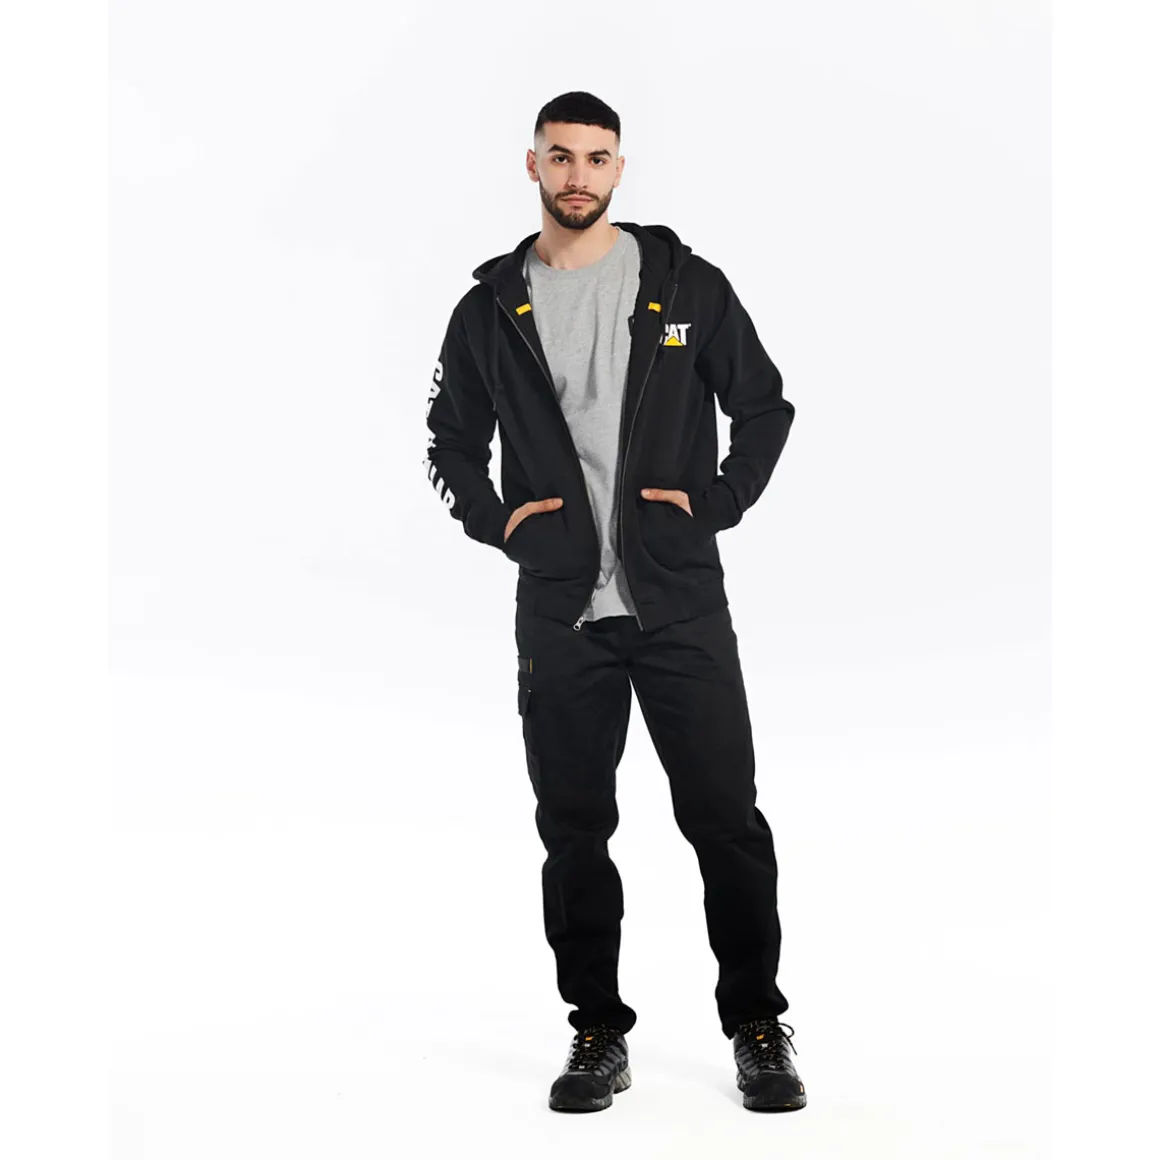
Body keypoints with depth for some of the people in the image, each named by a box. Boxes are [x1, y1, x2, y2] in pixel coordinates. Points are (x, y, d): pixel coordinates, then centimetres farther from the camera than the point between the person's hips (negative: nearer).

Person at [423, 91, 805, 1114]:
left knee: (726, 818, 1)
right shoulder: (492, 307, 8)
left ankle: (759, 1029, 17)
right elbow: (450, 440, 16)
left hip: (683, 604, -1)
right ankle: (598, 1034, 20)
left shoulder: (688, 285, 4)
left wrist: (715, 504, -4)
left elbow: (765, 407, 9)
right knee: (574, 830, 7)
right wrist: (495, 519, 0)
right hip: (559, 614, 2)